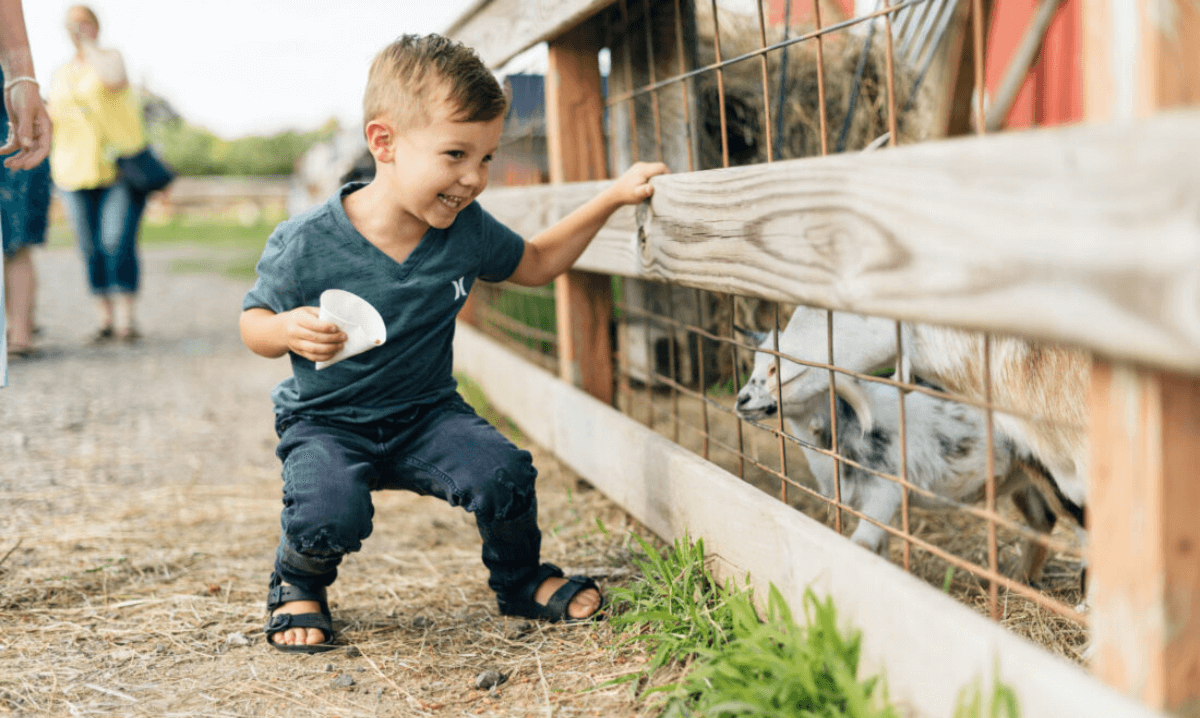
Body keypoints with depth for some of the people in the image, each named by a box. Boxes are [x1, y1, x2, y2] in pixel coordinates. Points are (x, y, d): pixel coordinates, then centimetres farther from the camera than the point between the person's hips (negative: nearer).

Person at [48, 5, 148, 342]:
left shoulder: (110, 58, 4)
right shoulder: (59, 77, 16)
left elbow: (114, 80, -20)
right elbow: (54, 120, 20)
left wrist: (87, 45, -12)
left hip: (122, 167, -4)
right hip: (77, 172, 4)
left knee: (119, 243, -15)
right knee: (92, 249, 0)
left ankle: (125, 317, -17)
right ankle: (106, 319, 4)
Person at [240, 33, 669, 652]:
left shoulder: (466, 231, -7)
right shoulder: (306, 244, -20)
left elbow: (534, 264, 12)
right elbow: (253, 322, -6)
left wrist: (612, 197, 4)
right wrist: (290, 331, -31)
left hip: (428, 414, 4)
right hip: (326, 421, -3)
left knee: (504, 475, -22)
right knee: (331, 513, -32)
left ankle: (521, 582, 11)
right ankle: (297, 585, 6)